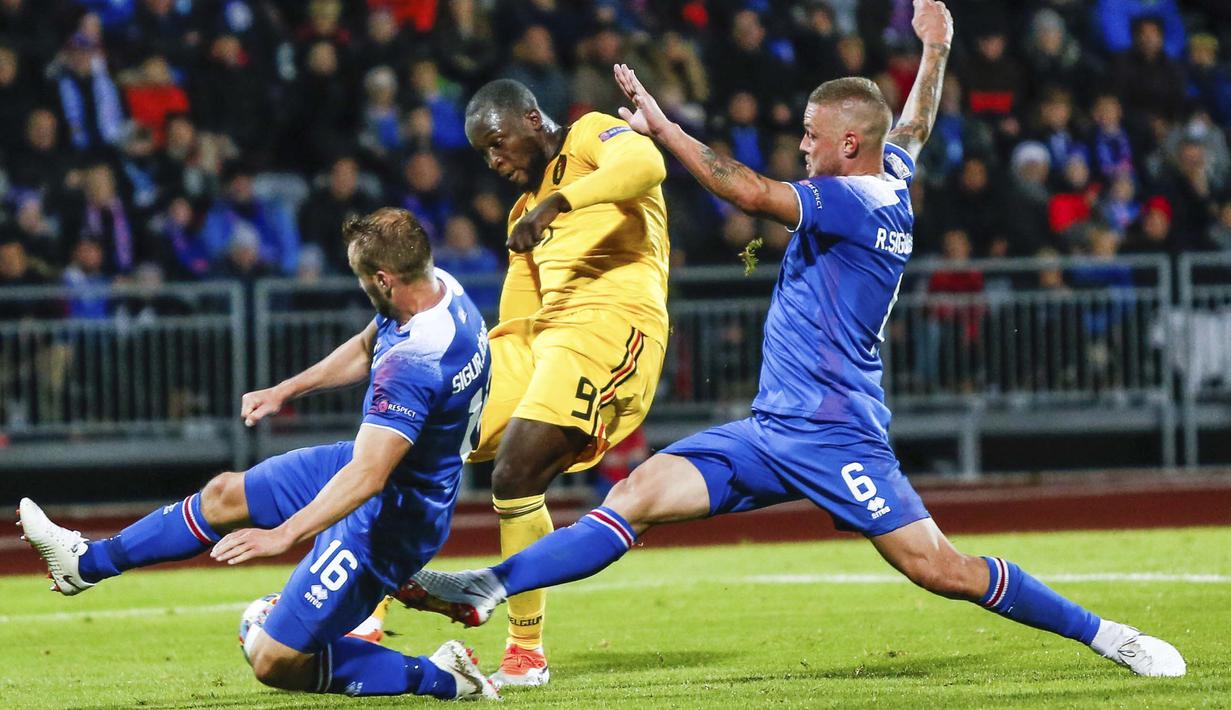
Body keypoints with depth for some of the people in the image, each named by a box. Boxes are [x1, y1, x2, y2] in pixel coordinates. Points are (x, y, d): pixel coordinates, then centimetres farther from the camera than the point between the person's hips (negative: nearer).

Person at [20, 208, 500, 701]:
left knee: (272, 661, -4)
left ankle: (438, 678, 2)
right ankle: (90, 562, 37)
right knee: (224, 495, 18)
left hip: (385, 523, -10)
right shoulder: (439, 287, -6)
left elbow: (368, 476, -37)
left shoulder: (414, 364, -35)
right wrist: (285, 391, 19)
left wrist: (285, 534, -35)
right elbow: (366, 348, 16)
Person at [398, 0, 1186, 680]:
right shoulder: (891, 181, 12)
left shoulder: (853, 201, -15)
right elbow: (915, 127, 32)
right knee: (639, 493, -4)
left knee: (938, 567, -9)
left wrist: (662, 128, -22)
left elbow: (751, 192, -25)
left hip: (834, 434, -9)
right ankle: (487, 590, -10)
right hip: (773, 426, 9)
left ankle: (1104, 635, 4)